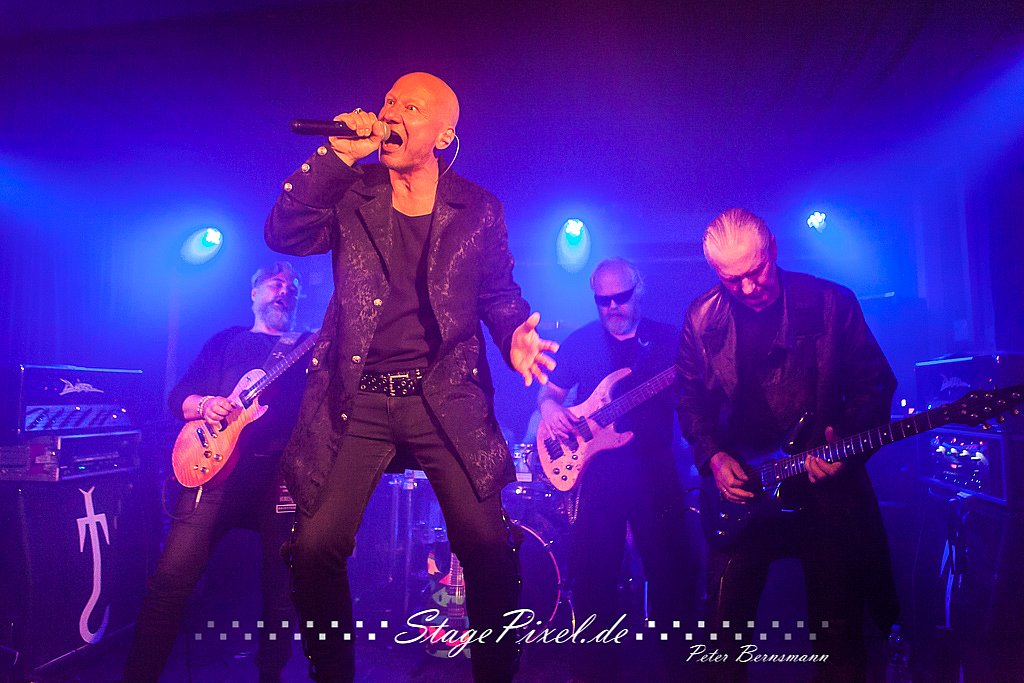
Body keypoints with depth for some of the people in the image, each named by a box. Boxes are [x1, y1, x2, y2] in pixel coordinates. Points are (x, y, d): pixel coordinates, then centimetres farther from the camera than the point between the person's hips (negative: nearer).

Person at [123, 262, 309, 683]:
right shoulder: (226, 341, 23)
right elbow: (178, 395, 18)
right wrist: (202, 405, -5)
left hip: (281, 472, 0)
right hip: (215, 464, 1)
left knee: (281, 588, 0)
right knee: (172, 577, -8)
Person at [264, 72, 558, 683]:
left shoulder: (479, 209, 7)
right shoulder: (349, 194, 7)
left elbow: (499, 293, 12)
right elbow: (283, 236, -8)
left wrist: (515, 334, -9)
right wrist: (337, 156, -13)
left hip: (447, 397, 0)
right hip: (356, 399, 1)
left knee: (488, 547, -7)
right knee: (316, 546, -5)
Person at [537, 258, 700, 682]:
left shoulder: (669, 340, 6)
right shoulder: (580, 342, 8)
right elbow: (549, 391, 12)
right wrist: (550, 408, -11)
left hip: (655, 467, 0)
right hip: (597, 467, 1)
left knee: (671, 565, 2)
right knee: (593, 571, 3)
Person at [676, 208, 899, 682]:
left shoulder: (832, 303, -5)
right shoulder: (701, 319, 0)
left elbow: (874, 382, 0)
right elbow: (692, 400, 6)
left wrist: (848, 442, -15)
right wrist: (714, 456, -7)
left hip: (826, 484, -1)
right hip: (738, 487, 1)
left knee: (839, 633, 8)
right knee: (726, 625, 6)